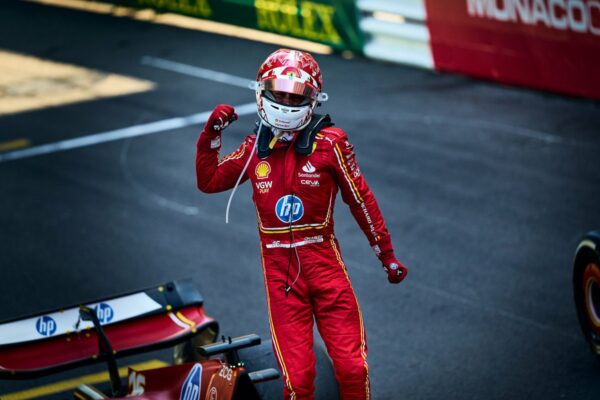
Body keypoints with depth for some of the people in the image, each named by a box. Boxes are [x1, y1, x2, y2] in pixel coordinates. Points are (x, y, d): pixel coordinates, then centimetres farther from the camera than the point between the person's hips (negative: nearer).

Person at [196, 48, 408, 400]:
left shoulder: (329, 142, -4)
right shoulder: (256, 147, 8)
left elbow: (361, 200, 2)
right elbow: (209, 180, 20)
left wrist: (387, 255, 6)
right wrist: (211, 133, 7)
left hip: (323, 259, -2)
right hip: (278, 268, 2)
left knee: (352, 368, -4)